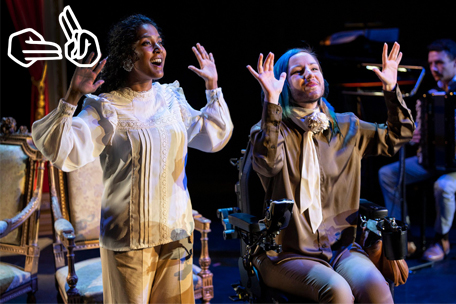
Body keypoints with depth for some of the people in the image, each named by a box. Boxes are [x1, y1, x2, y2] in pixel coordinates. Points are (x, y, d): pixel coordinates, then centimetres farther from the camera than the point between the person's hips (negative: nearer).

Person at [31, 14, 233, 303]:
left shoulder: (172, 98, 9)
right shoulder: (106, 108, -9)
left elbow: (214, 138, 17)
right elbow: (64, 153, -20)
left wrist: (213, 87, 14)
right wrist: (71, 99, -30)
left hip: (177, 230, 5)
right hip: (129, 236, -5)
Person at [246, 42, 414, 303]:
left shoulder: (346, 128, 14)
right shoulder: (271, 130, 0)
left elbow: (399, 135, 20)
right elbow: (269, 163, -23)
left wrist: (391, 89, 7)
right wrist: (271, 101, -29)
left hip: (340, 247, 4)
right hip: (287, 252, -3)